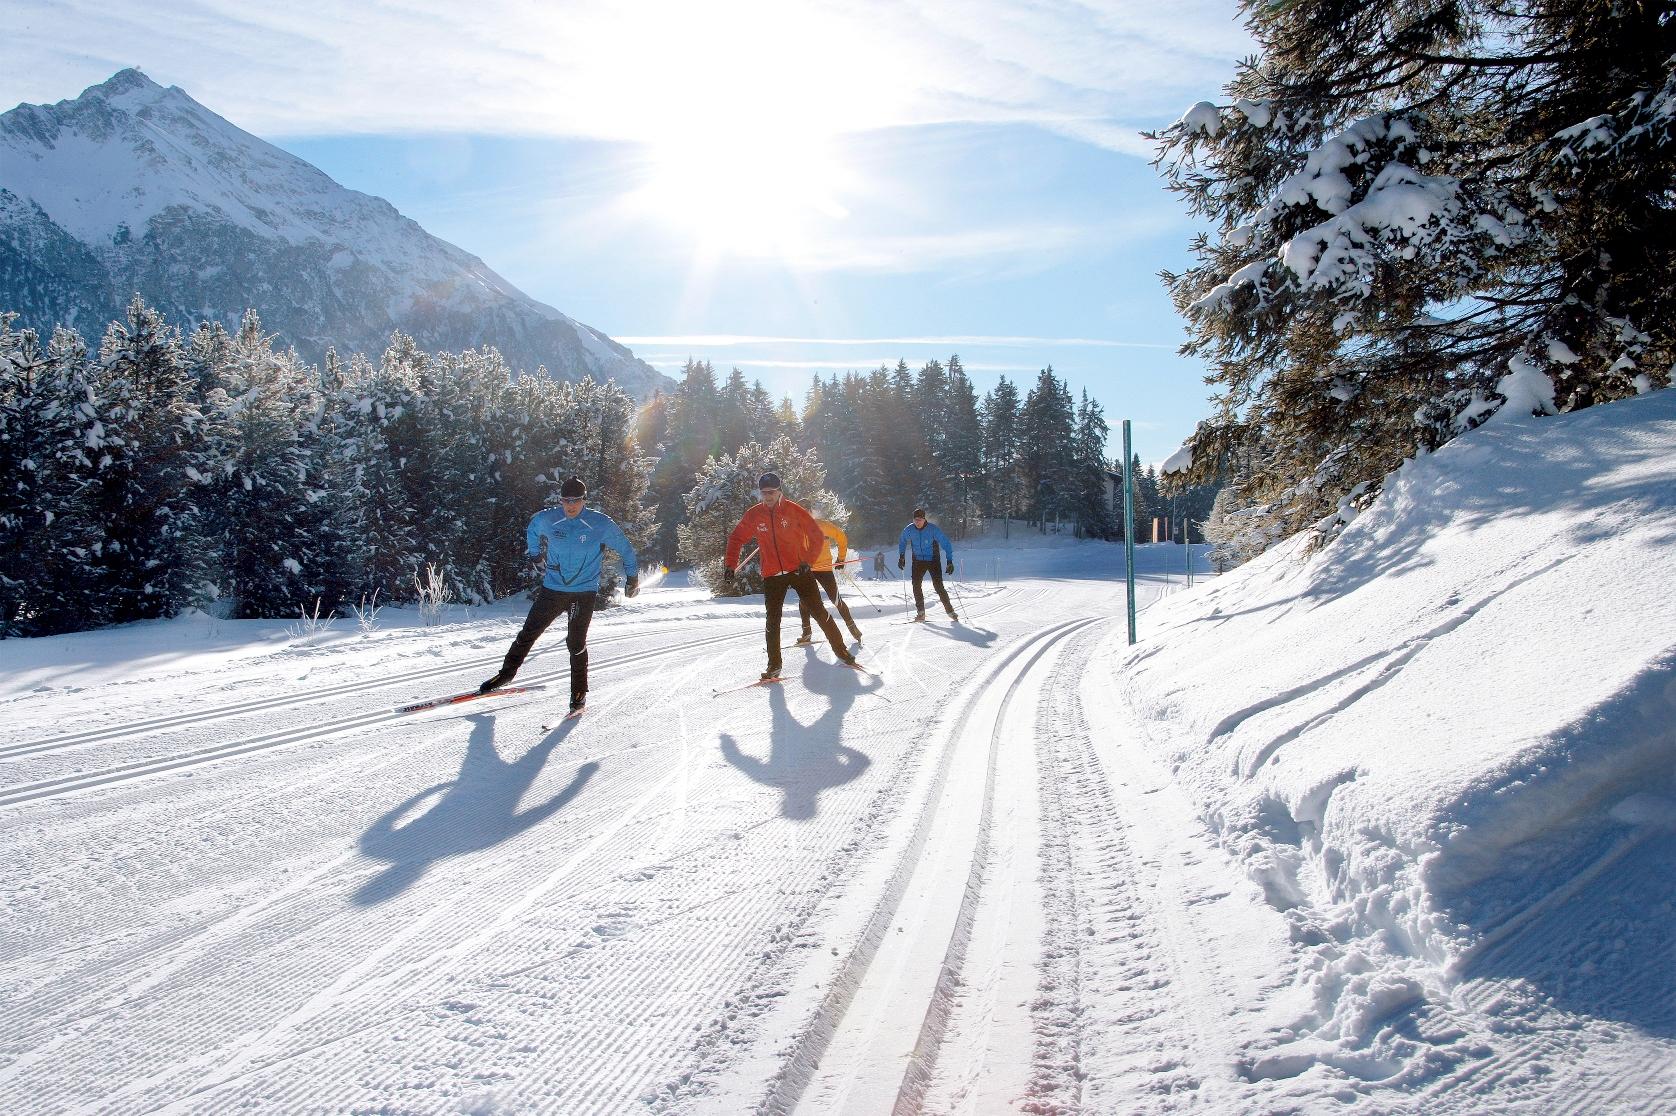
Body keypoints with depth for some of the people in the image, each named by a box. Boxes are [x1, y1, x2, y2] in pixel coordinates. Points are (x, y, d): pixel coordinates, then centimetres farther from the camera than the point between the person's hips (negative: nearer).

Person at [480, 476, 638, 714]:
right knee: (528, 633, 4)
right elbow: (532, 529, 22)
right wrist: (534, 554, 29)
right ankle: (507, 673, 22)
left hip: (584, 593, -2)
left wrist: (632, 577, 10)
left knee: (576, 643, -5)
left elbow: (625, 548, 5)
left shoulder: (601, 524, -9)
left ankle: (579, 692, 10)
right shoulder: (547, 519, -3)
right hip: (553, 589, 3)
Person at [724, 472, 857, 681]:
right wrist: (730, 565, 0)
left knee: (819, 612, -1)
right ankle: (774, 665, 9)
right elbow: (736, 538, 10)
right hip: (772, 576, 2)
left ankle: (841, 650, 11)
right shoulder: (753, 515, 1)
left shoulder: (794, 510, -6)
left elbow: (817, 537, -4)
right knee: (773, 620, 1)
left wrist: (808, 561, -15)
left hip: (799, 571, -2)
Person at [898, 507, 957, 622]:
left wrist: (949, 561, -18)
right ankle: (920, 612, 1)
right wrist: (901, 556, 6)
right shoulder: (909, 529, -7)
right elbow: (902, 541, 14)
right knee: (916, 585, -9)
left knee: (938, 587, -8)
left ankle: (950, 610, 7)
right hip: (918, 561, 3)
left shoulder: (933, 529, -18)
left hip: (933, 561, -3)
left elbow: (946, 544, -13)